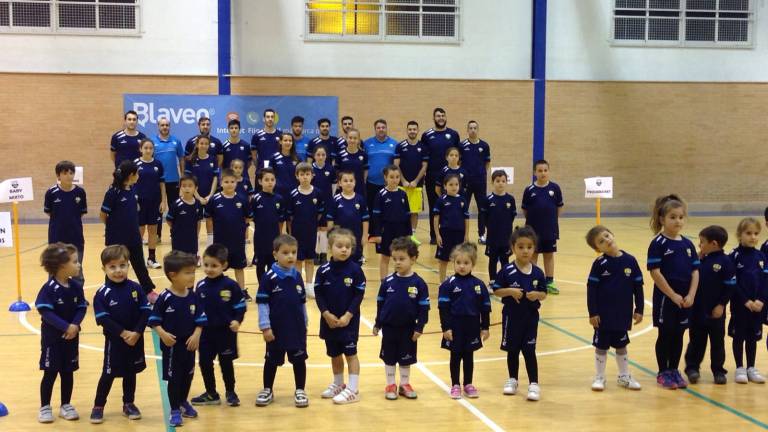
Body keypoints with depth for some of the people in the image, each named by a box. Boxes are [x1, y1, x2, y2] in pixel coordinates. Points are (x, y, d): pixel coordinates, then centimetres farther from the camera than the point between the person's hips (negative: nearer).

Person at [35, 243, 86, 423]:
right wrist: (65, 327, -25)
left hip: (71, 337, 5)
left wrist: (75, 325, -18)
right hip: (52, 337, -5)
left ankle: (65, 405, 25)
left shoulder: (76, 286, -2)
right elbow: (45, 312, -22)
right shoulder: (49, 288, -18)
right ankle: (45, 407, 17)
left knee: (68, 372, 12)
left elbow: (82, 308, 0)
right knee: (50, 373, 3)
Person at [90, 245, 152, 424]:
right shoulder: (102, 293, -12)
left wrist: (136, 332, -16)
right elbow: (103, 319, -16)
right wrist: (123, 333, -21)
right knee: (108, 374, 5)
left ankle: (129, 404, 28)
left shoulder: (136, 288, -5)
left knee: (130, 372, 15)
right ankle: (98, 406, 18)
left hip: (135, 339, 3)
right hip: (114, 340, -3)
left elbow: (146, 312, -6)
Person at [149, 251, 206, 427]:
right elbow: (154, 320, -13)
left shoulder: (194, 297, -4)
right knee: (173, 378, 5)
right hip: (171, 345, -5)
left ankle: (183, 403, 41)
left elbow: (200, 319, 0)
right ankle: (174, 410, 19)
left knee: (188, 375, 18)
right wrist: (162, 334, -26)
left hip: (189, 344, 5)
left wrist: (196, 335, -13)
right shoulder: (165, 298, -17)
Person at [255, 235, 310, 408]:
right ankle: (267, 390, 26)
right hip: (276, 328, -3)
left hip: (297, 328, 3)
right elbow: (262, 303, -11)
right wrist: (265, 327, -13)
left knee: (299, 359, 7)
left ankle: (300, 391, 20)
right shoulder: (269, 277, -12)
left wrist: (304, 324, 14)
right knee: (272, 360, 12)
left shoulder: (297, 276, 1)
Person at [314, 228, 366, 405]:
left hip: (349, 320, -3)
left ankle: (353, 390, 6)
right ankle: (338, 385, 33)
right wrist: (326, 314, -11)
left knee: (351, 353, 2)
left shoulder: (355, 269, -9)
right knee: (334, 354, 16)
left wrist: (348, 315, -15)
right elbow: (318, 294, -1)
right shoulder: (323, 270, -4)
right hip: (329, 320, 3)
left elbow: (359, 295, -8)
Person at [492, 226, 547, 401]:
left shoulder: (537, 273, -4)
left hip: (531, 317, 0)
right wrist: (510, 291, -21)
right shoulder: (507, 271, -10)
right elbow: (496, 290, -5)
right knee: (512, 350, 13)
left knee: (529, 351, 2)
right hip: (511, 316, 0)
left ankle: (534, 384, 10)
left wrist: (537, 295, -17)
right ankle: (512, 380, 30)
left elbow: (544, 293, 4)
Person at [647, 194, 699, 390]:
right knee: (665, 335, 5)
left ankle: (674, 371, 25)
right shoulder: (658, 244, -10)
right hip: (665, 298, -5)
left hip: (685, 299, 5)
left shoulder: (688, 244, 7)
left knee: (678, 336, 12)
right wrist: (673, 295, -15)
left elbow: (695, 271, 6)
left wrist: (691, 295, -7)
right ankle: (663, 373, 17)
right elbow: (655, 272, -15)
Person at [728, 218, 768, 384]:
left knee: (753, 336, 11)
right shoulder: (734, 256, -8)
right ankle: (740, 368, 15)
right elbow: (732, 283, -11)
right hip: (739, 304, -4)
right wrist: (746, 301, -15)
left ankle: (751, 368, 21)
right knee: (739, 336, 5)